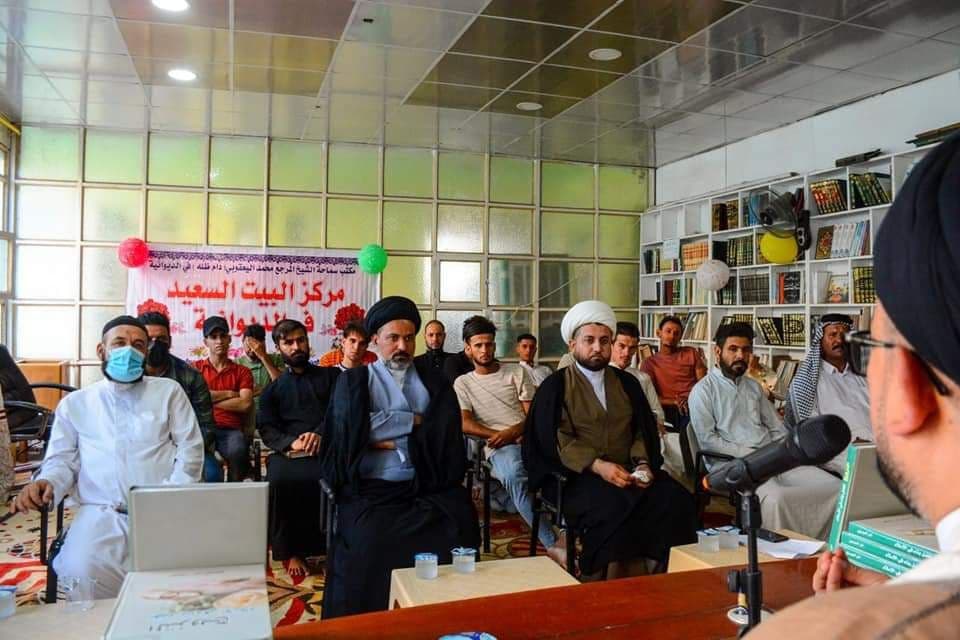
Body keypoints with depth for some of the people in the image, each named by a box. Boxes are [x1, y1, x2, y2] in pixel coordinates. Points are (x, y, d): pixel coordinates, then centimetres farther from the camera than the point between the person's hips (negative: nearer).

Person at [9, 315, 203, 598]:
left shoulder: (168, 391, 14)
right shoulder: (74, 403, 18)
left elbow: (190, 447, 7)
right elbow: (62, 459, 15)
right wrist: (47, 483, -10)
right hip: (100, 513, 1)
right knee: (80, 573, -29)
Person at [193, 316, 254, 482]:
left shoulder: (242, 372, 16)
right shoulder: (195, 368, 18)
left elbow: (245, 404, 0)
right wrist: (228, 394, 2)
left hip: (231, 430, 0)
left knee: (237, 451, -34)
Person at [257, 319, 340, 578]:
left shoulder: (331, 375, 20)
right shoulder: (273, 389, 23)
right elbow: (266, 429, 9)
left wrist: (319, 433, -16)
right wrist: (292, 443, -13)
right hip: (289, 452, 1)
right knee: (280, 480, -31)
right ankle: (292, 551, -12)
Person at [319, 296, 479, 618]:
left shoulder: (435, 382, 14)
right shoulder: (353, 381, 10)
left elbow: (446, 434, 1)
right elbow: (355, 430, -7)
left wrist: (387, 439, -5)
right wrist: (414, 421, -2)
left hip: (429, 486, 2)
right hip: (371, 488, -1)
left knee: (458, 531, -23)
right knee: (370, 542, -27)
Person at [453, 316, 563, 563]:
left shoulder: (517, 372, 19)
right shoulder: (463, 383, 17)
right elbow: (465, 424, 3)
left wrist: (511, 432, -10)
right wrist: (496, 435, -12)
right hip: (498, 447, -2)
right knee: (514, 473, -39)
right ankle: (551, 544, -37)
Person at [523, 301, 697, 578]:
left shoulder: (627, 383, 18)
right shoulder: (554, 387, 4)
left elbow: (644, 430, 13)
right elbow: (557, 441, -6)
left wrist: (643, 463, -7)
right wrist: (597, 466, -19)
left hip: (630, 471, 4)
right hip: (580, 476, -4)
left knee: (677, 501, -23)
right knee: (616, 508, -34)